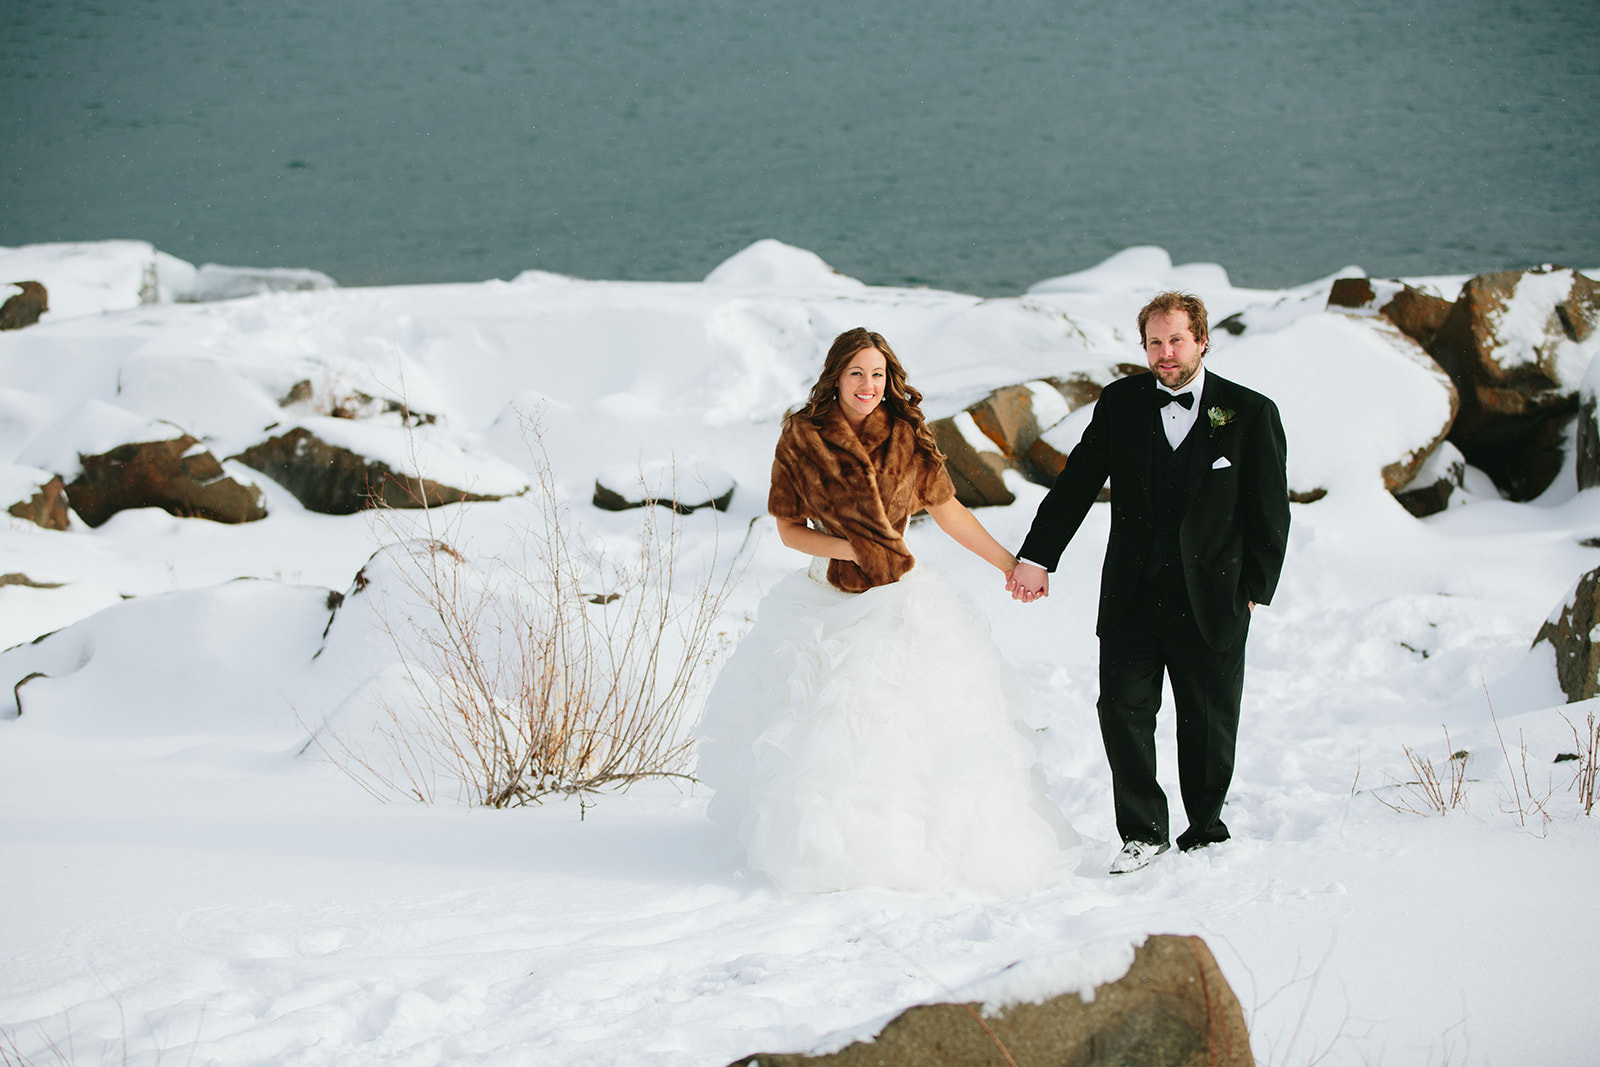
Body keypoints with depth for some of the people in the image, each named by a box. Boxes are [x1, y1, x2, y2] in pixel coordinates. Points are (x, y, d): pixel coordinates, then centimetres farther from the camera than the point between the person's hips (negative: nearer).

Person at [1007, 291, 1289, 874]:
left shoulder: (1251, 413, -3)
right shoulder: (1120, 403, 4)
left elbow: (1270, 515, 0)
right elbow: (1076, 484, 3)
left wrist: (1254, 590, -4)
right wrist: (1037, 557, -6)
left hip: (1210, 600, -2)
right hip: (1133, 596, 2)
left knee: (1208, 722, 7)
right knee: (1122, 707, -3)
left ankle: (1205, 831, 24)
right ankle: (1142, 832, 10)